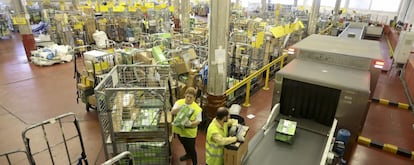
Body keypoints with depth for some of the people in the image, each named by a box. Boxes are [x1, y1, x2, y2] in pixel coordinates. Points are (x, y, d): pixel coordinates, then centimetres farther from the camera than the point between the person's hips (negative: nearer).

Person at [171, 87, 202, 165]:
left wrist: (191, 123, -36)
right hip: (179, 129, 4)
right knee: (184, 144, 29)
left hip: (190, 132, -4)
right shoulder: (179, 102, -9)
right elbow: (172, 112, -15)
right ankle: (188, 154, 59)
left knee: (192, 149, 6)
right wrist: (179, 108, -35)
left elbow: (198, 121, -15)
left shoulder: (197, 108, -18)